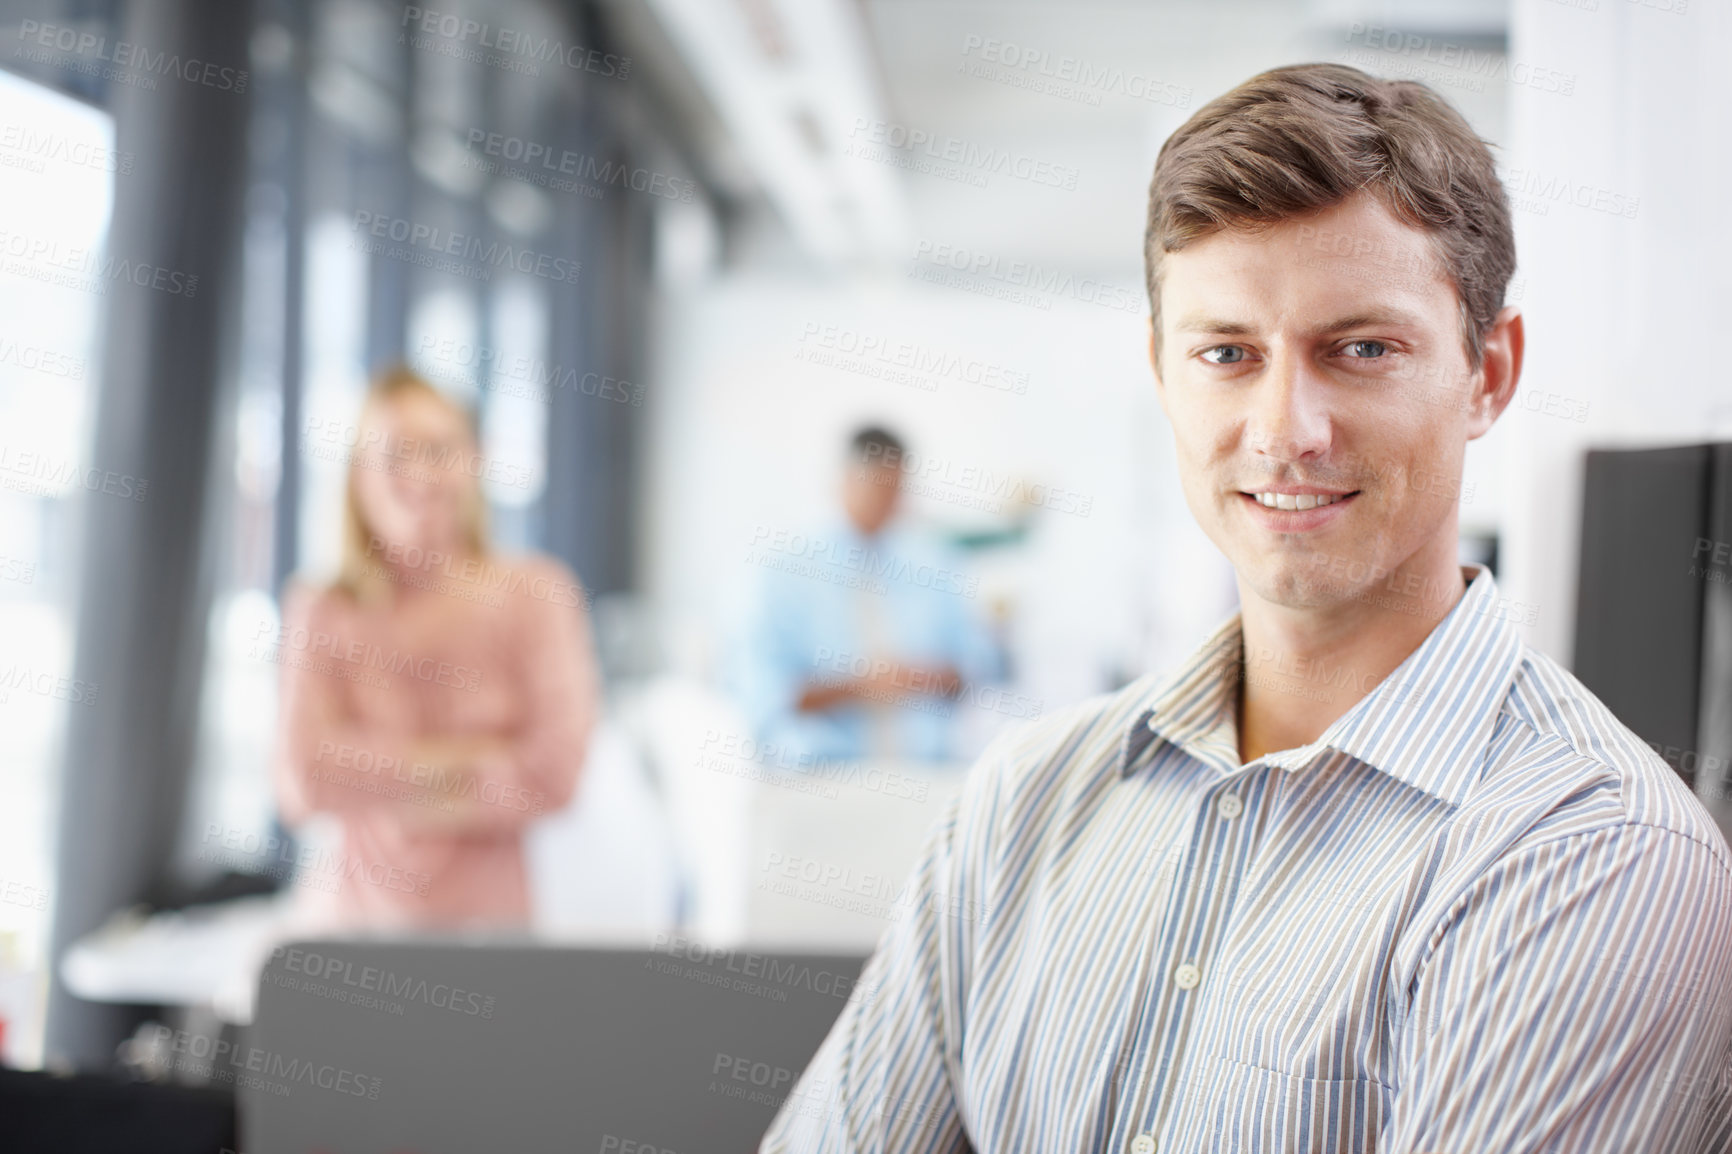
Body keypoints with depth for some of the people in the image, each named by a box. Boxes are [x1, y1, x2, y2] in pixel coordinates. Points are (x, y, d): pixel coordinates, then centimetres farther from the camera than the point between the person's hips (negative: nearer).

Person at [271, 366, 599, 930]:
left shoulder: (535, 593, 3)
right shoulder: (322, 611, 7)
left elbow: (553, 771, -6)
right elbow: (302, 780, -4)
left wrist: (378, 787, -3)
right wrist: (473, 760, -8)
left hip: (485, 913, -1)